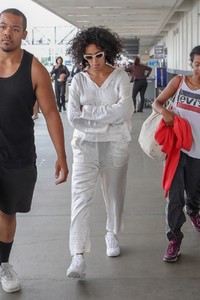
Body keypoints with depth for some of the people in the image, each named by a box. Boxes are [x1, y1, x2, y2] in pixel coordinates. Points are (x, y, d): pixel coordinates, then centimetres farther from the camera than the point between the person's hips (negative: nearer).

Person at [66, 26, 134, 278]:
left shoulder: (120, 77, -4)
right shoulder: (78, 80, -1)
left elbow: (125, 110, -18)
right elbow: (73, 117, -11)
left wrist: (89, 112, -15)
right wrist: (108, 122, -15)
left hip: (115, 146, 0)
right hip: (86, 146, 0)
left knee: (114, 194, 15)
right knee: (81, 198, -10)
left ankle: (112, 234, 41)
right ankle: (78, 257, -12)